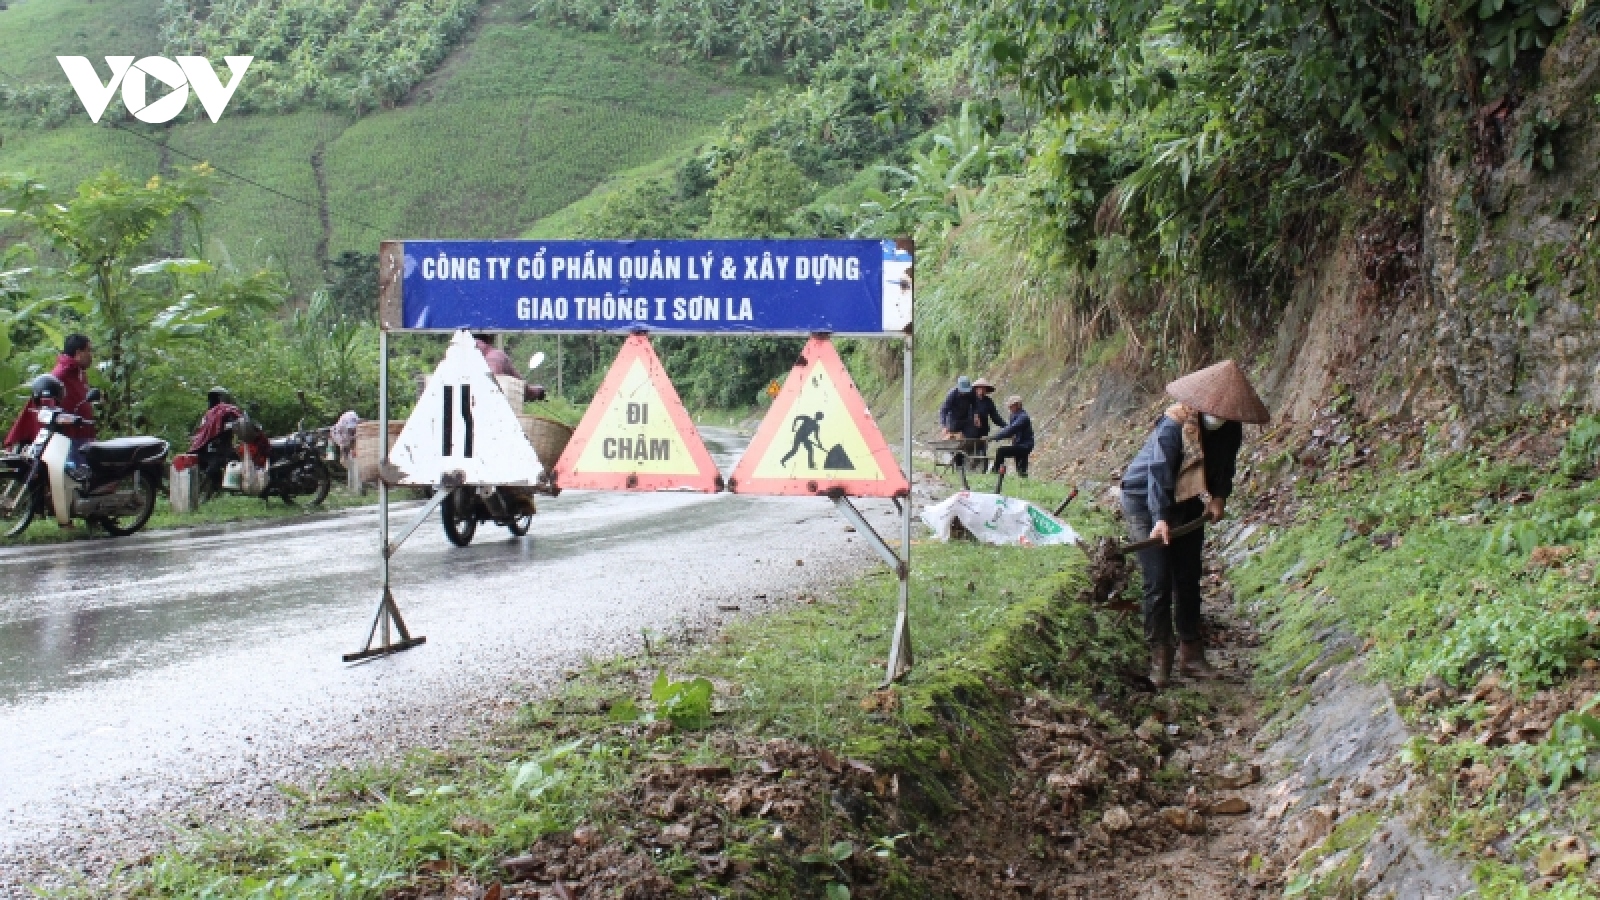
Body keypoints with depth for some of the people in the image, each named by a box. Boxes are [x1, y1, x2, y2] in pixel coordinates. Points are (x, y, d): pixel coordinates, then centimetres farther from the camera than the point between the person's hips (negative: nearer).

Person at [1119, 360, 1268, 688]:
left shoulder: (1231, 430, -7)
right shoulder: (1174, 424, -28)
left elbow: (1225, 468, 7)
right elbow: (1159, 473, -34)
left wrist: (1218, 497, -11)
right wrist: (1160, 519, -44)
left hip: (1188, 505, 6)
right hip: (1147, 502, -6)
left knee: (1189, 580, 9)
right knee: (1159, 581, -10)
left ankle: (1190, 654, 17)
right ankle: (1159, 657, -2)